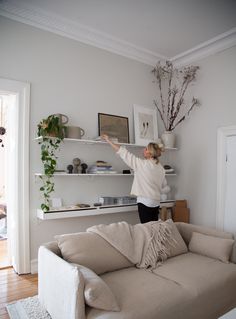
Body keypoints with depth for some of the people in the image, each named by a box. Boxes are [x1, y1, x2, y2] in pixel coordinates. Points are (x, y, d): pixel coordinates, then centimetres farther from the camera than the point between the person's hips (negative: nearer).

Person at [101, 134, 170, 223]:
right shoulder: (161, 168, 8)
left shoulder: (142, 163, -9)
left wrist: (108, 140, 1)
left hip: (145, 202, -6)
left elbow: (125, 154, -5)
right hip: (156, 203, 7)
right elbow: (165, 188, 12)